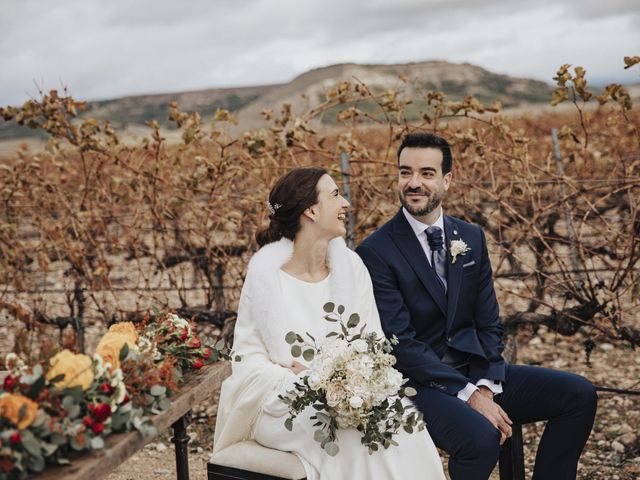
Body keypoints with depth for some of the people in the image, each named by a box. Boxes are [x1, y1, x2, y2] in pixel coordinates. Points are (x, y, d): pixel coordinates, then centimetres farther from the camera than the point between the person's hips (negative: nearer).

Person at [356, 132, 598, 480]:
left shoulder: (471, 238, 8)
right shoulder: (375, 252, -11)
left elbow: (488, 324, 8)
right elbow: (401, 343, -16)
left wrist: (485, 386, -9)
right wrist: (468, 394, -21)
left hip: (473, 371, 6)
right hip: (418, 384, -6)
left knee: (579, 395, -7)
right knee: (481, 436, -34)